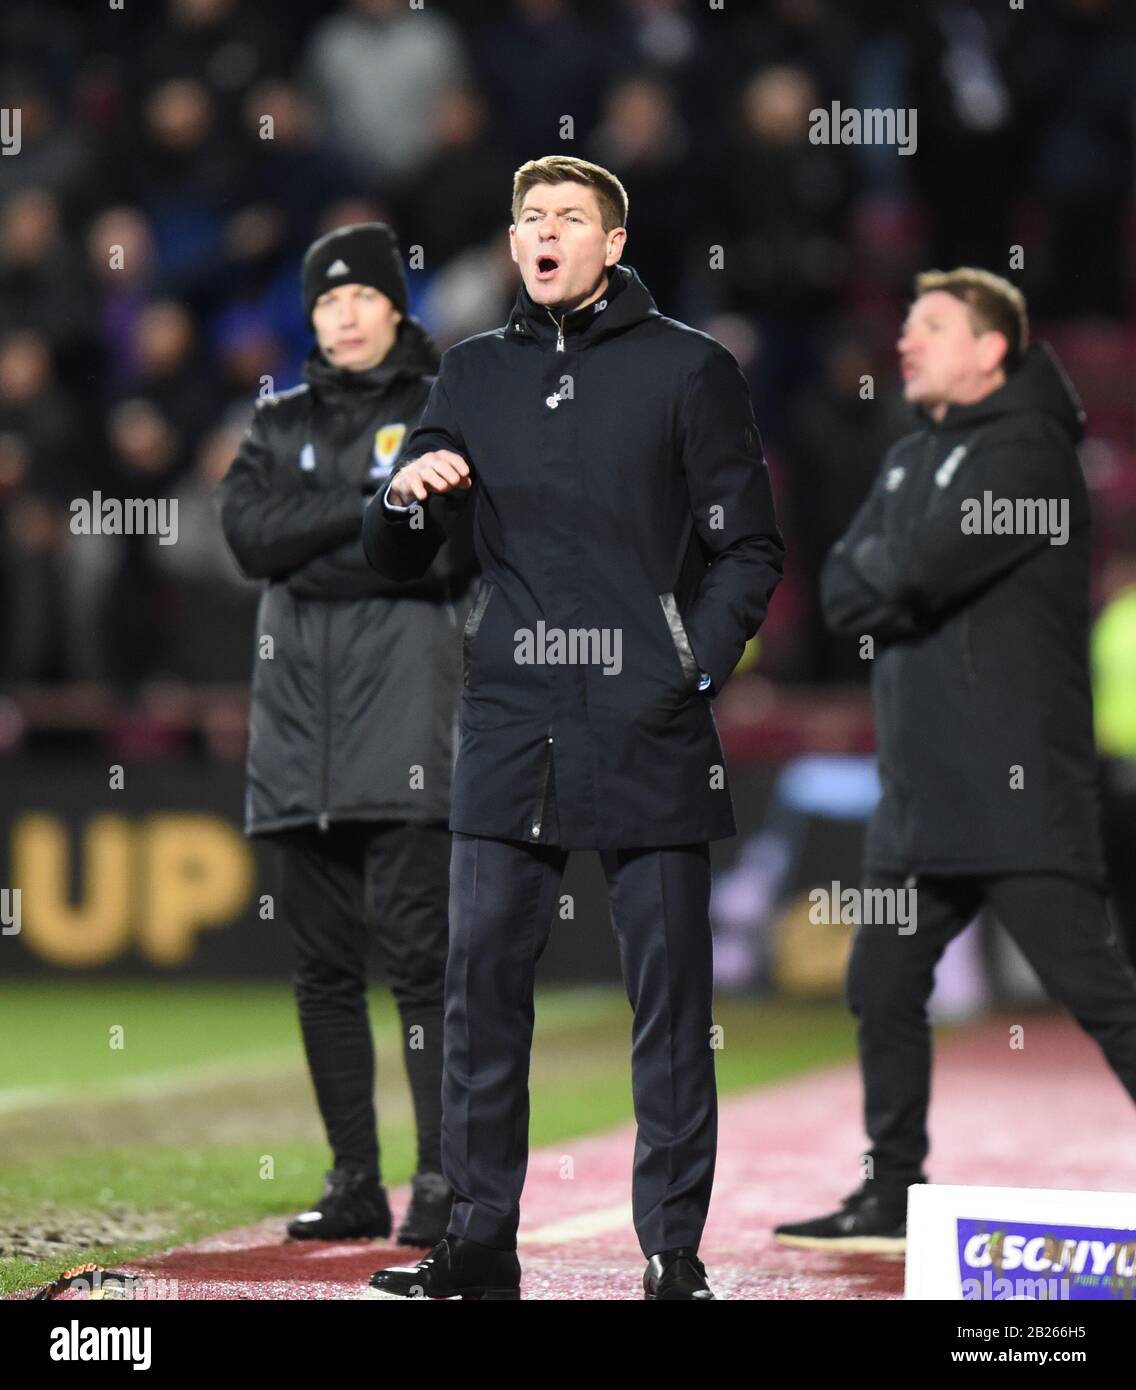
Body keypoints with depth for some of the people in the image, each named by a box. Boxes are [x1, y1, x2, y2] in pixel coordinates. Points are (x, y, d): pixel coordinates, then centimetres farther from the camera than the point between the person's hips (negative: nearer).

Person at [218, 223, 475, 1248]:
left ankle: (444, 1184, -13)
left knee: (419, 954, -12)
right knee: (323, 965, 5)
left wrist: (313, 551, -9)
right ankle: (355, 1185, 10)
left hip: (404, 711, -4)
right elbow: (251, 534, 0)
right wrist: (373, 507, -10)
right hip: (299, 724, 5)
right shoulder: (280, 423, 18)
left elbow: (454, 547, -7)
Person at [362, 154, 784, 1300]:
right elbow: (394, 560, 17)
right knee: (481, 978, 1)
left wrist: (694, 668, -9)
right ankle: (480, 1248, 8)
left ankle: (674, 1254, 4)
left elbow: (748, 549, 3)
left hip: (651, 731, -3)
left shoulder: (688, 369, 3)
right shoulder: (474, 375, 14)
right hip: (510, 729, 3)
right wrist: (407, 495, -4)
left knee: (668, 993, -2)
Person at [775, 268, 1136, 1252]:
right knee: (881, 987, 12)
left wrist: (881, 569, 1)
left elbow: (919, 569, -20)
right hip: (922, 793, 9)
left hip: (1022, 793, -9)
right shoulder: (908, 463, 19)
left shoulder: (1026, 451, -9)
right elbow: (843, 590, 8)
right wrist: (906, 586, -10)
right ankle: (893, 1197, 22)